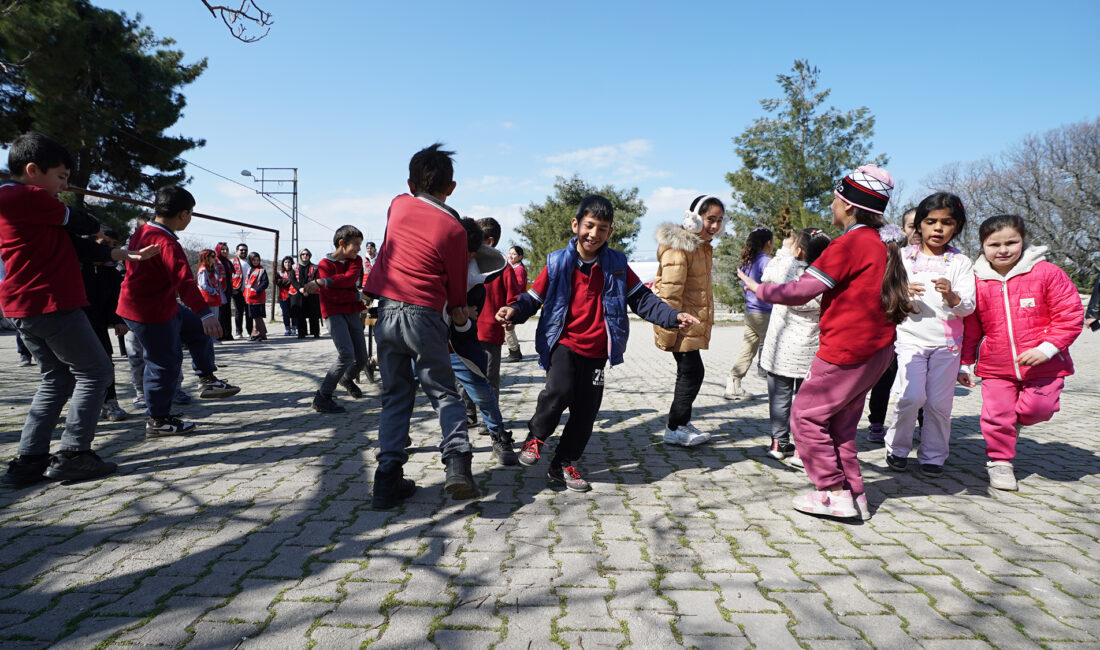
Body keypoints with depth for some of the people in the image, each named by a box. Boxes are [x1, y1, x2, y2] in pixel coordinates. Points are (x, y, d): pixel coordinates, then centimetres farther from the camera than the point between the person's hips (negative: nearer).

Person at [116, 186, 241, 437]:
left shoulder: (142, 231, 5)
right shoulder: (166, 243, -26)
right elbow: (184, 281, -39)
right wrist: (205, 313, -47)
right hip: (151, 313, -10)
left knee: (197, 329, 18)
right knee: (165, 363, -1)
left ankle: (208, 379, 21)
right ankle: (158, 420, 11)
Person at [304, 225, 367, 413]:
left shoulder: (355, 260, 8)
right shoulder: (325, 264, -6)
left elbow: (350, 279, -15)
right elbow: (334, 295, -17)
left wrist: (322, 282, -23)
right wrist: (358, 296, -11)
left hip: (352, 312, 6)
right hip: (334, 313, -6)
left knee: (361, 358, 9)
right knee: (346, 354, -23)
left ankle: (347, 379, 43)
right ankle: (322, 398, -15)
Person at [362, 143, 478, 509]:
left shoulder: (398, 206, 6)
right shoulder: (453, 228, -4)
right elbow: (456, 287, 3)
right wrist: (460, 317, 20)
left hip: (387, 311, 4)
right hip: (424, 315, -3)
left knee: (396, 397, 12)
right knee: (444, 393, 8)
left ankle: (388, 478, 7)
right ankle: (457, 461, -11)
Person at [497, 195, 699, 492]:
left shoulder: (616, 265, 3)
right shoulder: (558, 264, -2)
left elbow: (641, 298, 6)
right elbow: (534, 297, 1)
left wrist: (673, 316, -6)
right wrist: (514, 311, -21)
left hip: (597, 351, 3)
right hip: (563, 344, -3)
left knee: (586, 410, 6)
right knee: (559, 392, -25)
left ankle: (563, 465, 25)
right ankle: (535, 437, 5)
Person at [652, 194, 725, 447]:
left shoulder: (703, 246, 14)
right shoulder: (678, 247, -17)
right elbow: (670, 293, -20)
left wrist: (704, 323, 27)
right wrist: (669, 331, -21)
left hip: (693, 322, 10)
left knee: (689, 372, 15)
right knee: (692, 372, -6)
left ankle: (682, 423, 27)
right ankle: (674, 429, 6)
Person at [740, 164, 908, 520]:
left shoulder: (850, 243, -15)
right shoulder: (881, 243, 13)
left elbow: (800, 291, -15)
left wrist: (757, 288, -1)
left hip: (849, 349, -9)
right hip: (877, 347, 9)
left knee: (807, 414, 0)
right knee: (840, 422, 16)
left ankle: (834, 494, 4)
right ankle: (854, 494, 20)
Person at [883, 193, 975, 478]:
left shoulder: (960, 262, 4)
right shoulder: (905, 257, 4)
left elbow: (968, 306, -2)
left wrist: (952, 296, -23)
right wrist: (903, 292, -17)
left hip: (947, 342, 1)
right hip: (910, 338, -1)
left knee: (939, 403, 2)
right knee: (911, 397, -12)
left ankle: (933, 456, 21)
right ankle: (897, 449, 10)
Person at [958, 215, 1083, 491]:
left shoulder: (1046, 273, -5)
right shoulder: (978, 282, 1)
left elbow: (1070, 315, -5)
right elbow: (970, 329, 8)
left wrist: (1046, 349, -15)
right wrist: (964, 364, 7)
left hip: (1044, 364, -1)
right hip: (996, 367, 1)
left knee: (1038, 408, -7)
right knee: (996, 415, 0)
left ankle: (1016, 420, 29)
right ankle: (999, 462, 20)